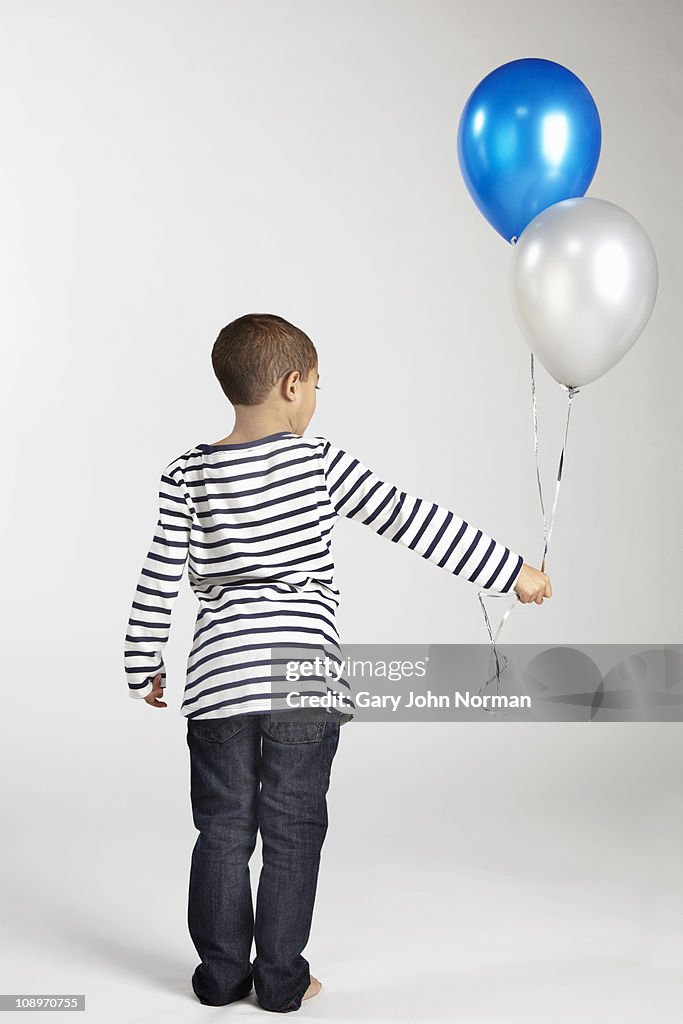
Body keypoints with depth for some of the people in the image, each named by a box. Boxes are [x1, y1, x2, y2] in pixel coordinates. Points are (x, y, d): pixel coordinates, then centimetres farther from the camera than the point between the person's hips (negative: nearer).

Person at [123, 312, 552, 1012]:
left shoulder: (187, 476, 1)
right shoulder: (320, 463, -6)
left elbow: (159, 580, 2)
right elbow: (413, 522, -8)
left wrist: (145, 666, 14)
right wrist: (511, 572, -3)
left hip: (218, 671, 2)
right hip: (304, 672, -2)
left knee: (224, 829, 13)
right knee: (293, 831, 8)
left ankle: (222, 973, 22)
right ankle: (282, 979, 17)